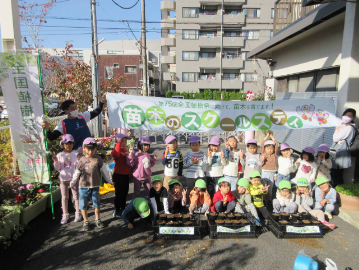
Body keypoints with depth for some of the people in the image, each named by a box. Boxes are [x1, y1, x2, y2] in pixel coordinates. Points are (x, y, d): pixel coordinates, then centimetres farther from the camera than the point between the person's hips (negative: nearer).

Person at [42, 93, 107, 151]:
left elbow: (96, 112, 13)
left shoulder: (82, 117, 4)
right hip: (75, 151, -4)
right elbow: (52, 137, -14)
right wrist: (47, 129, -35)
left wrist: (102, 102, 3)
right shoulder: (63, 124, -9)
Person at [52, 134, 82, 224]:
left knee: (76, 196, 7)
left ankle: (78, 213, 19)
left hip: (74, 178, -2)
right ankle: (65, 215, 22)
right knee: (64, 197, 10)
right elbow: (58, 169, 5)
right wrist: (55, 161, -11)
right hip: (63, 179, 2)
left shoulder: (75, 154, -3)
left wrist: (78, 160, -21)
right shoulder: (60, 155, 2)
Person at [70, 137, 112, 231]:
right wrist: (72, 184, 13)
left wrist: (110, 180, 8)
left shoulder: (98, 159, -2)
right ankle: (86, 221, 25)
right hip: (83, 186, 0)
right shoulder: (82, 160, -1)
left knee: (96, 204, 12)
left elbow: (104, 171, 3)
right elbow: (77, 173, 8)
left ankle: (97, 220, 30)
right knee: (83, 205, 8)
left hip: (95, 186, 0)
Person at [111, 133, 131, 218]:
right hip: (118, 175, -8)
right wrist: (119, 143, -38)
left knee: (125, 193, 17)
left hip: (126, 175, 8)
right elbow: (115, 154, -40)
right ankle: (116, 211, 14)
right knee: (119, 193, 1)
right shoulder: (116, 150, -14)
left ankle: (123, 209, 32)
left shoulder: (125, 150, 12)